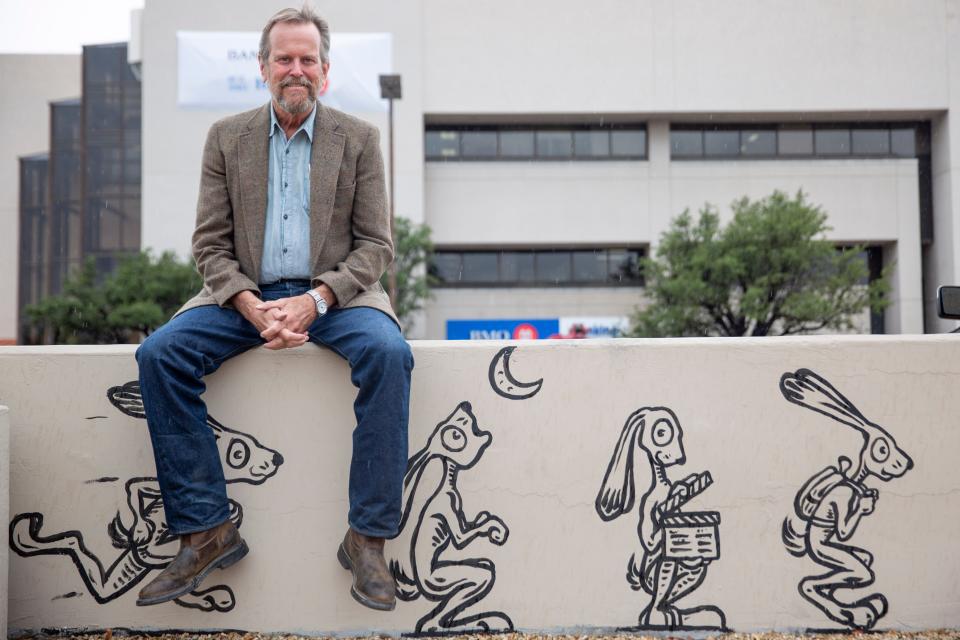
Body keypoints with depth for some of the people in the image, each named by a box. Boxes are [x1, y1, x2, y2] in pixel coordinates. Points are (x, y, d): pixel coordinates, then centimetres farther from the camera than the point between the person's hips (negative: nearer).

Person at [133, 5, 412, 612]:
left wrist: (316, 300, -17)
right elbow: (211, 244, 5)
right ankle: (206, 532, -15)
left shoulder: (359, 138, 6)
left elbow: (376, 245, 0)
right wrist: (251, 306, -15)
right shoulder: (227, 137, 10)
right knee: (160, 353, -22)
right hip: (246, 294, 2)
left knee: (389, 353, -32)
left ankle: (367, 538, -23)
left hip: (334, 294, -2)